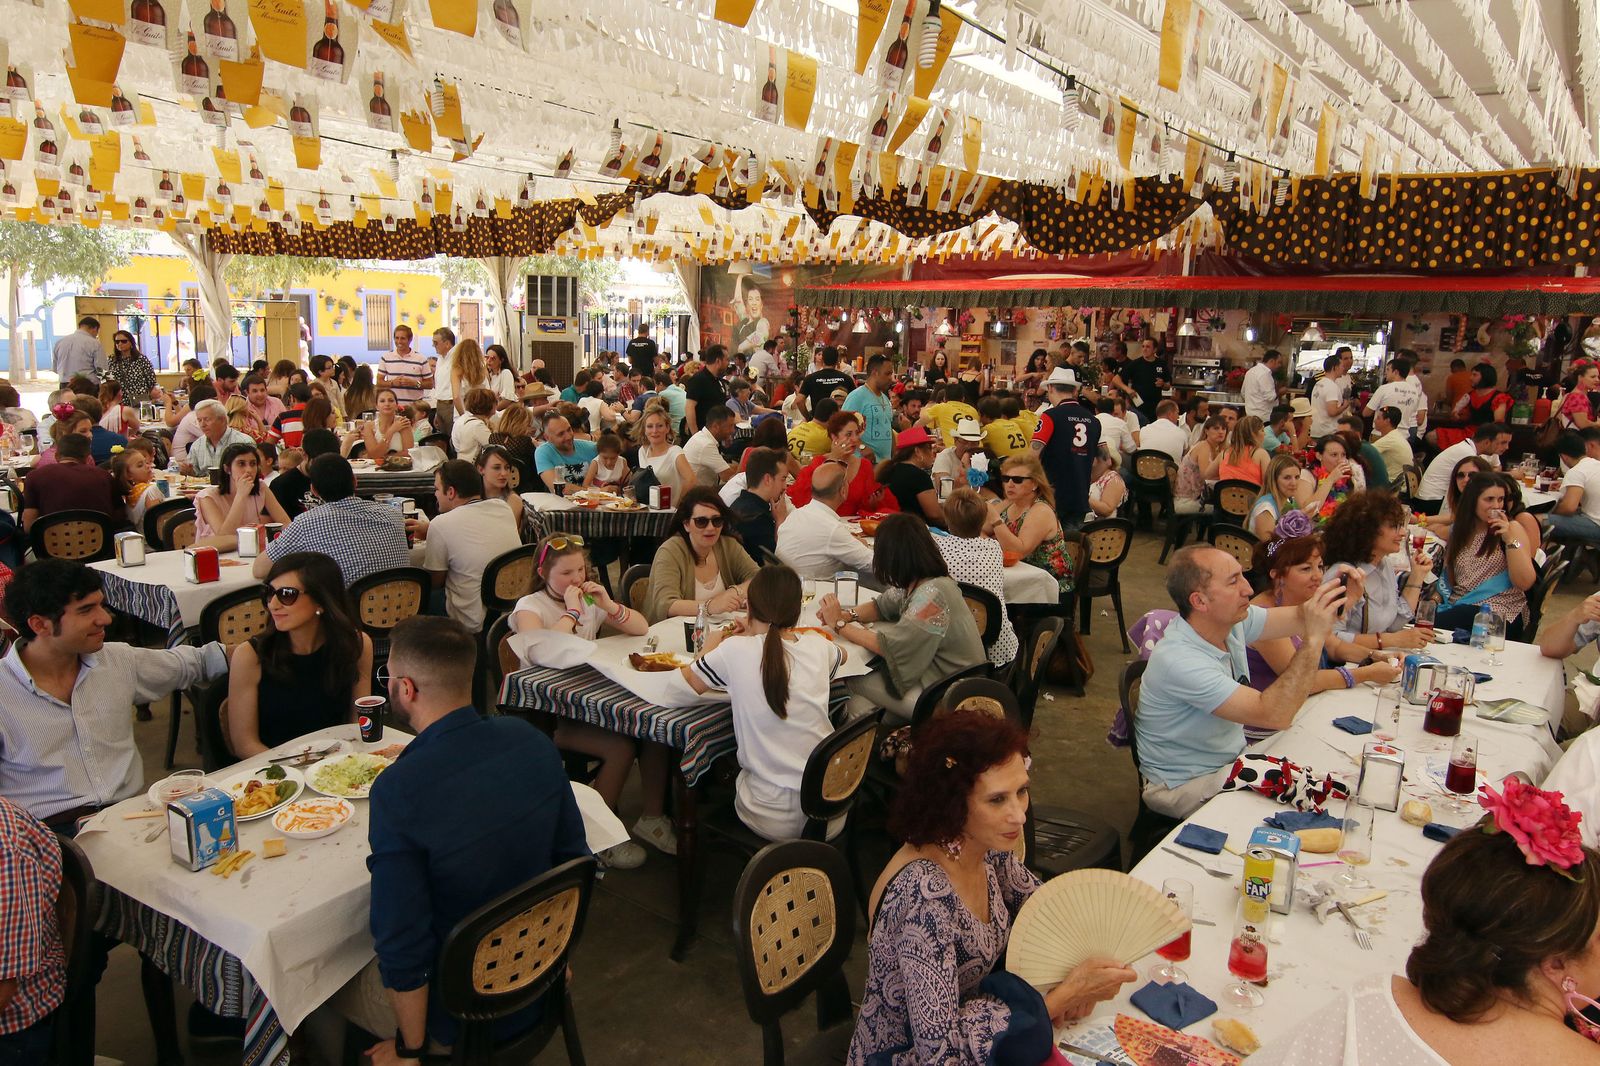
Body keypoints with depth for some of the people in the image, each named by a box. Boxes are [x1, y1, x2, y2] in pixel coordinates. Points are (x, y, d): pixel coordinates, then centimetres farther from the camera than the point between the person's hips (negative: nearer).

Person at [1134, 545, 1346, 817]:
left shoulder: (1232, 620, -7)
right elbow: (1274, 715, -36)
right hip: (1183, 785, -8)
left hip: (1234, 758, 8)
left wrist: (1338, 597, -18)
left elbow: (1298, 618, 4)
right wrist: (1313, 638, -37)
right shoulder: (1178, 660, -33)